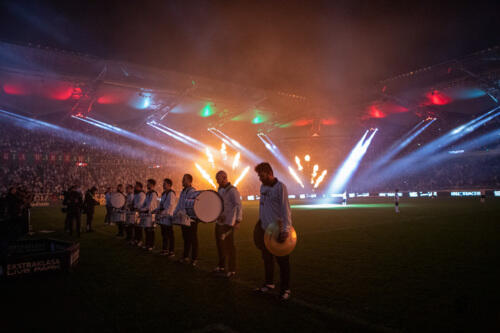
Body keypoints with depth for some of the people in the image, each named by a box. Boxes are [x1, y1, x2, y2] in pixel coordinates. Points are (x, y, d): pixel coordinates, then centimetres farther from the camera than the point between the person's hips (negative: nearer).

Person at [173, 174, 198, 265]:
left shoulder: (193, 192, -11)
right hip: (183, 219, 8)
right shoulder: (182, 192, 16)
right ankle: (185, 257, 23)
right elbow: (179, 204, 19)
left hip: (191, 220, -8)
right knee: (185, 239, 14)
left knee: (193, 240, 0)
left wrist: (182, 212, -29)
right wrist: (175, 213, 7)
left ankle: (194, 259, 7)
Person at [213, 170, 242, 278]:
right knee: (219, 244, 16)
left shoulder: (232, 190, -14)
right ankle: (221, 266, 31)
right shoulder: (219, 190, 13)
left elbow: (238, 206, -19)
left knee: (229, 246, -1)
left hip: (228, 223, -8)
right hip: (219, 222, 8)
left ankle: (232, 270, 10)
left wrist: (238, 221, -24)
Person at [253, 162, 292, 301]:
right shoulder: (263, 187, 9)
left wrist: (286, 229, -26)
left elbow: (285, 209, -20)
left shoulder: (280, 187, -14)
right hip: (265, 229, 7)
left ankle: (285, 289, 18)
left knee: (282, 260, 5)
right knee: (267, 259, 18)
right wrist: (260, 223, 16)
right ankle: (269, 284, 34)